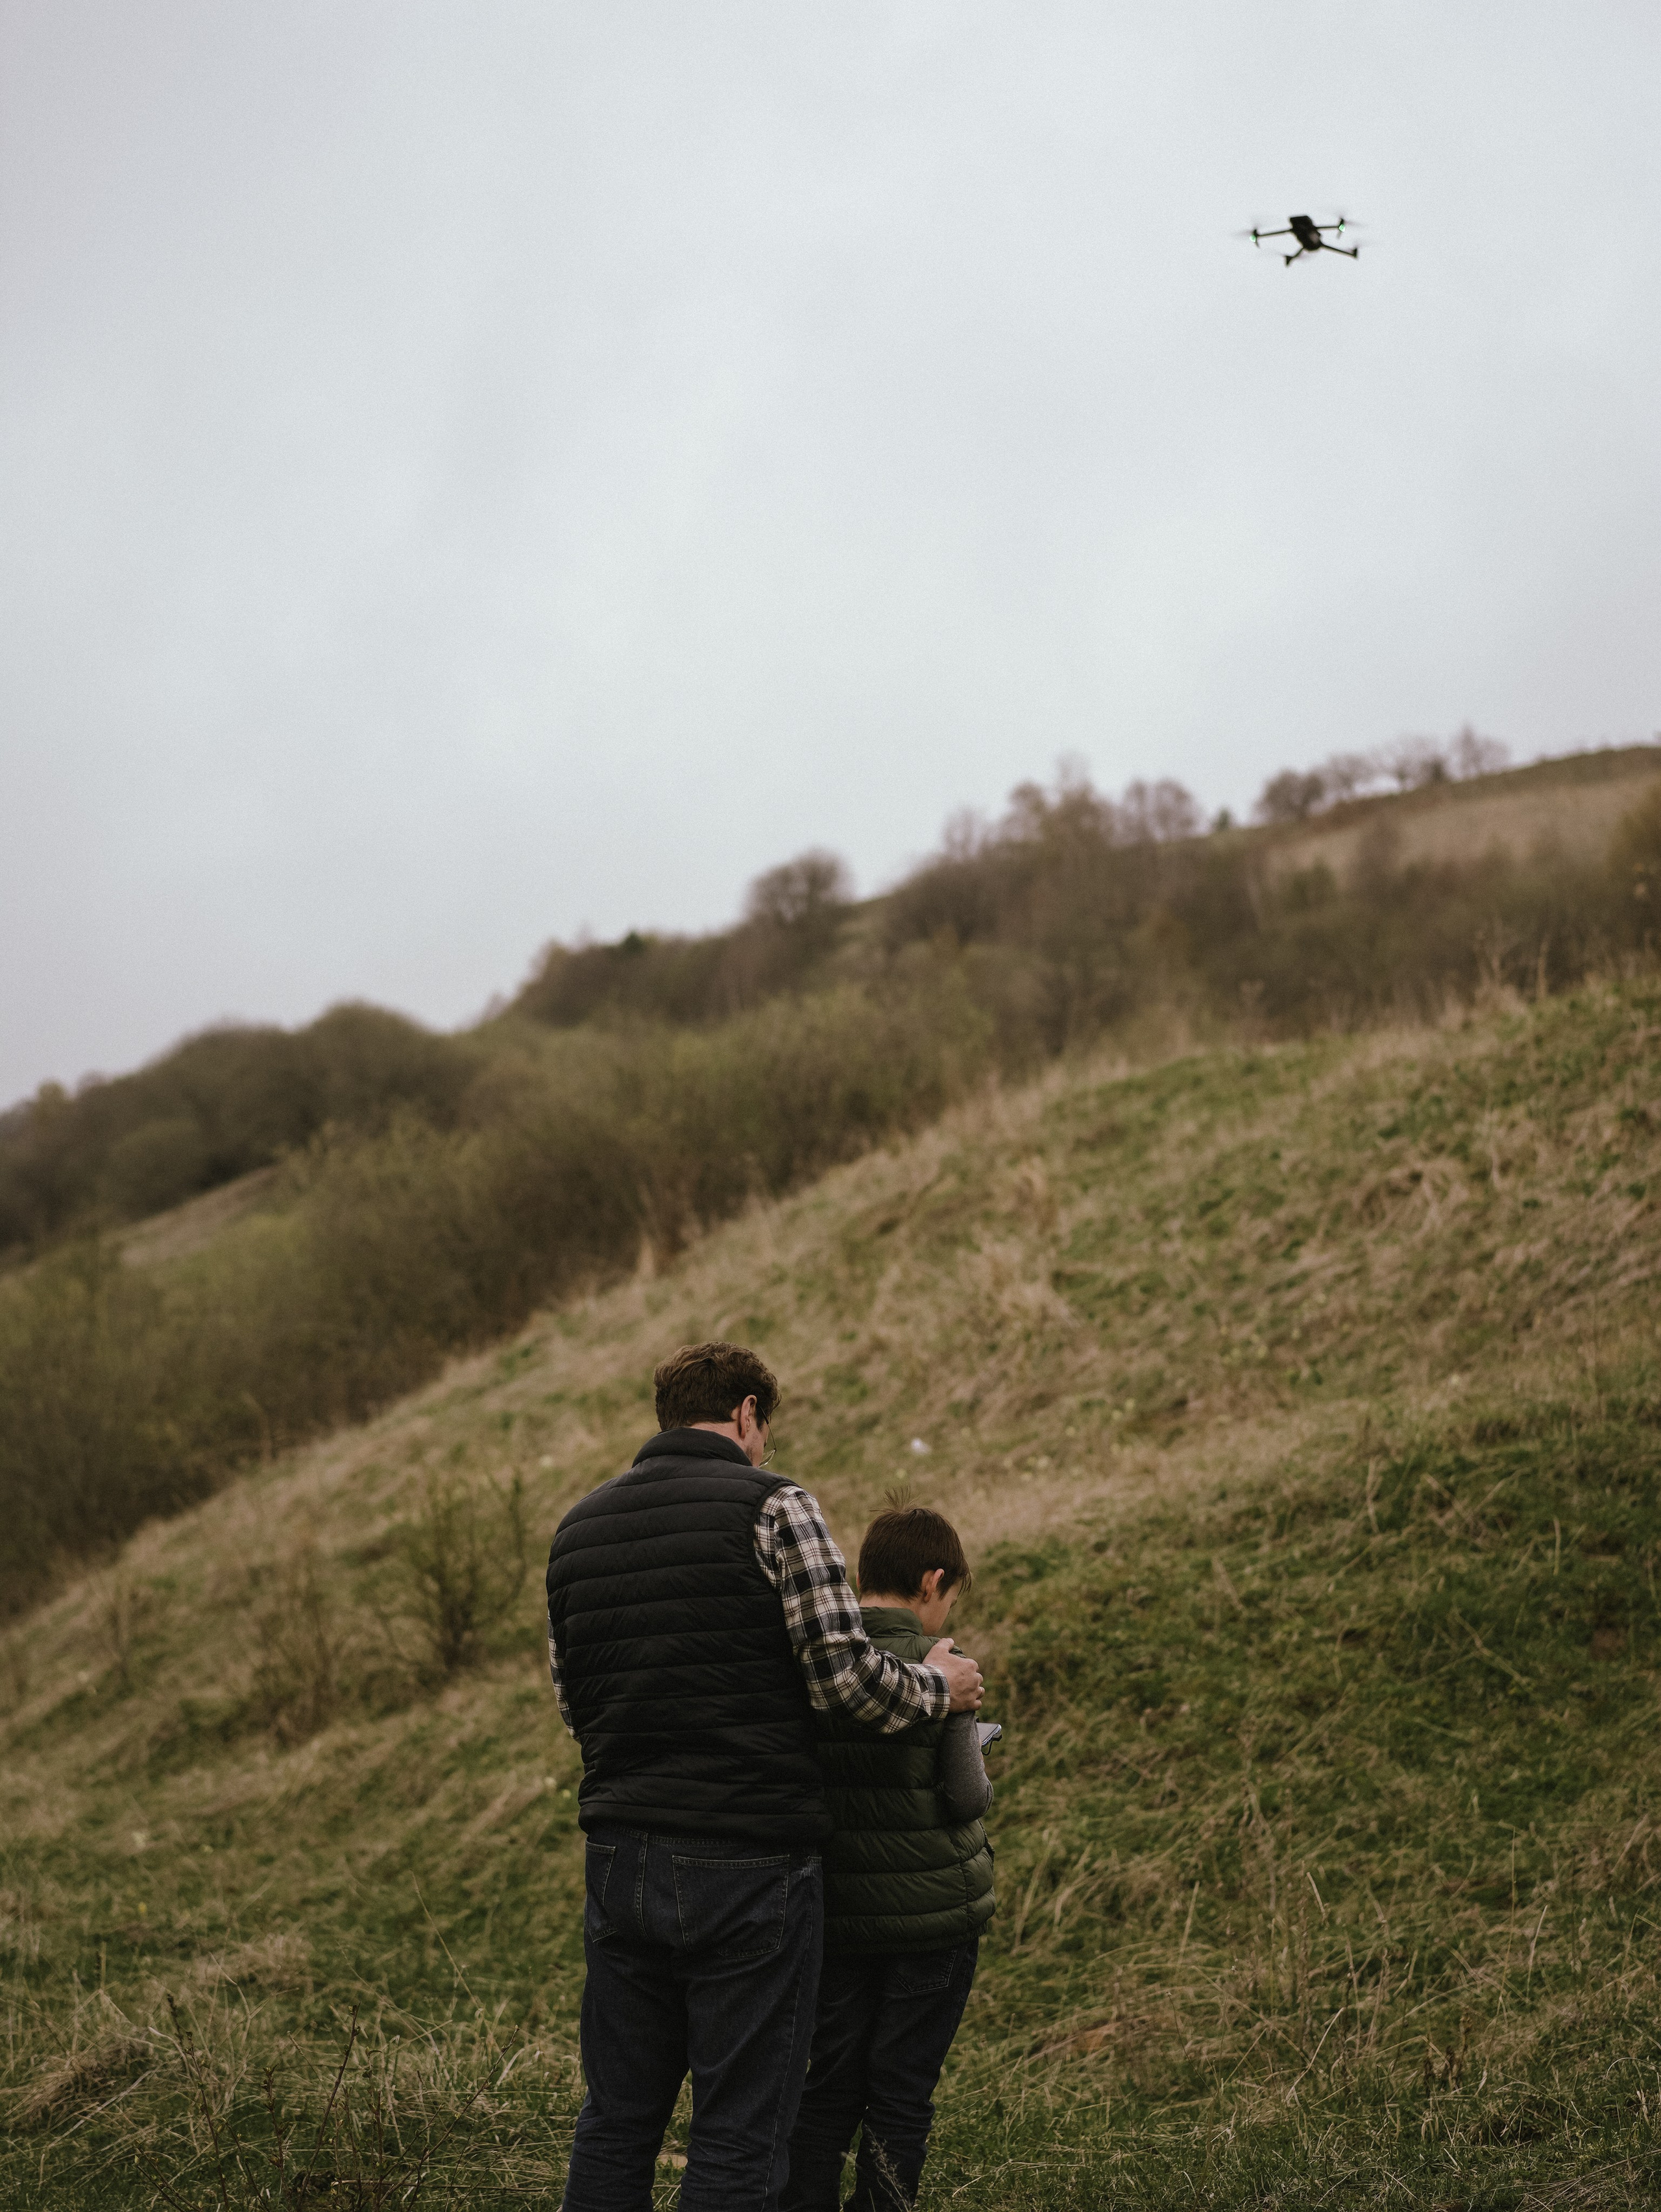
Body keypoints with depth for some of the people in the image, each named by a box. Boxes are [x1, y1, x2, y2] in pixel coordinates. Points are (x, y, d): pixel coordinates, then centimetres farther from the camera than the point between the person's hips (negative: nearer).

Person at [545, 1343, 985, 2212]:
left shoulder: (576, 1527, 11)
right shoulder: (771, 1507, -8)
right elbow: (848, 1679, -12)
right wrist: (938, 1687, 6)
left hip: (620, 1860, 6)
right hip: (747, 1864, -6)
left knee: (616, 2118, 15)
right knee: (738, 2134, 2)